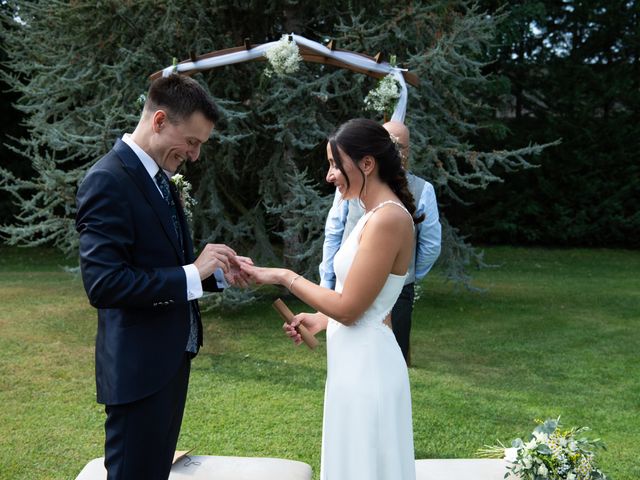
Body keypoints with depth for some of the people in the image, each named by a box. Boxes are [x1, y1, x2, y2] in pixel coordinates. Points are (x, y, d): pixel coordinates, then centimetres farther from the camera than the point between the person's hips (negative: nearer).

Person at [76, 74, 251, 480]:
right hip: (139, 367, -9)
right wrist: (192, 274, -23)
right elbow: (103, 283, -27)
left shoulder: (160, 179, 10)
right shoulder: (108, 180, -18)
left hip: (172, 357, 9)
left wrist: (217, 272, 0)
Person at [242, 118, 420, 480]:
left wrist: (285, 277, -12)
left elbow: (349, 308, -20)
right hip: (357, 362, 9)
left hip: (367, 365, -9)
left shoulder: (388, 218, -20)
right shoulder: (378, 215, 10)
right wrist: (320, 320, 12)